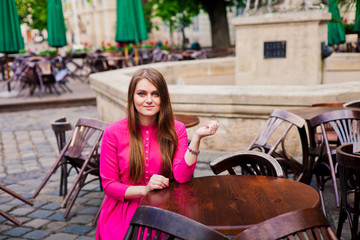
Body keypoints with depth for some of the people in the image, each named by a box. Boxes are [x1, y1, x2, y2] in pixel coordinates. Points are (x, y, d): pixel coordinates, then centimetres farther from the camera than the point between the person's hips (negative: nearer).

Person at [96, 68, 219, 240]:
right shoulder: (113, 133, -4)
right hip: (124, 211, -1)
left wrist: (196, 138, -20)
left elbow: (181, 177, -10)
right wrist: (144, 189, -16)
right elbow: (108, 185, -1)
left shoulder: (176, 130, 1)